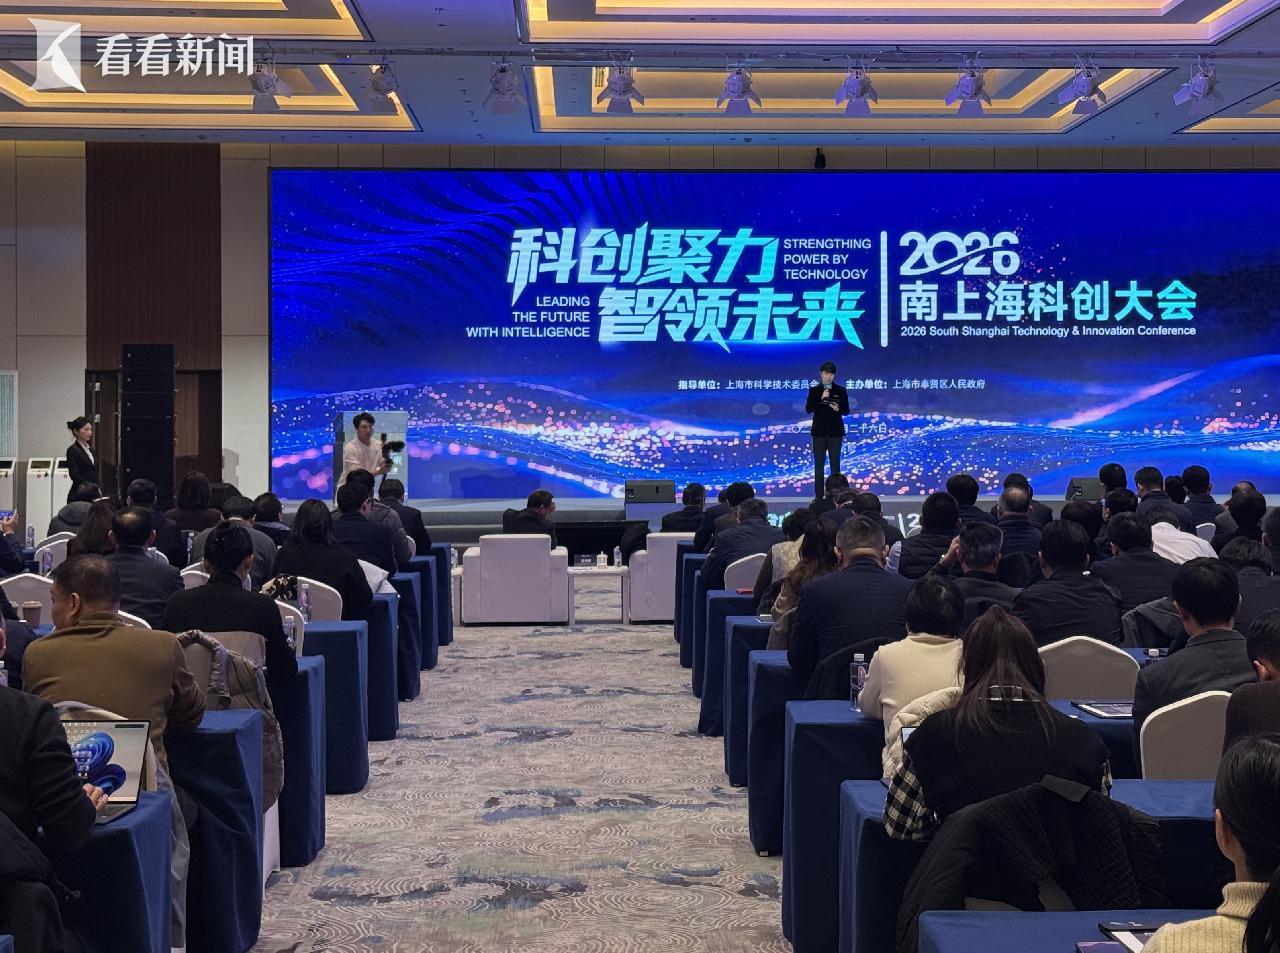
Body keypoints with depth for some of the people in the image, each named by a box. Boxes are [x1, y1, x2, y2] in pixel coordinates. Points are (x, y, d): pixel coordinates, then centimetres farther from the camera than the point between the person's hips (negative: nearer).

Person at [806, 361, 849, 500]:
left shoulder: (841, 391, 3)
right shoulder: (814, 390, 4)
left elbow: (846, 410, 5)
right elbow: (808, 409, -5)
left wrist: (838, 409, -17)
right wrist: (821, 398, -17)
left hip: (835, 431, 0)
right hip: (819, 431, 1)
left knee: (835, 464, 0)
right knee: (819, 464, 1)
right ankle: (818, 495, 4)